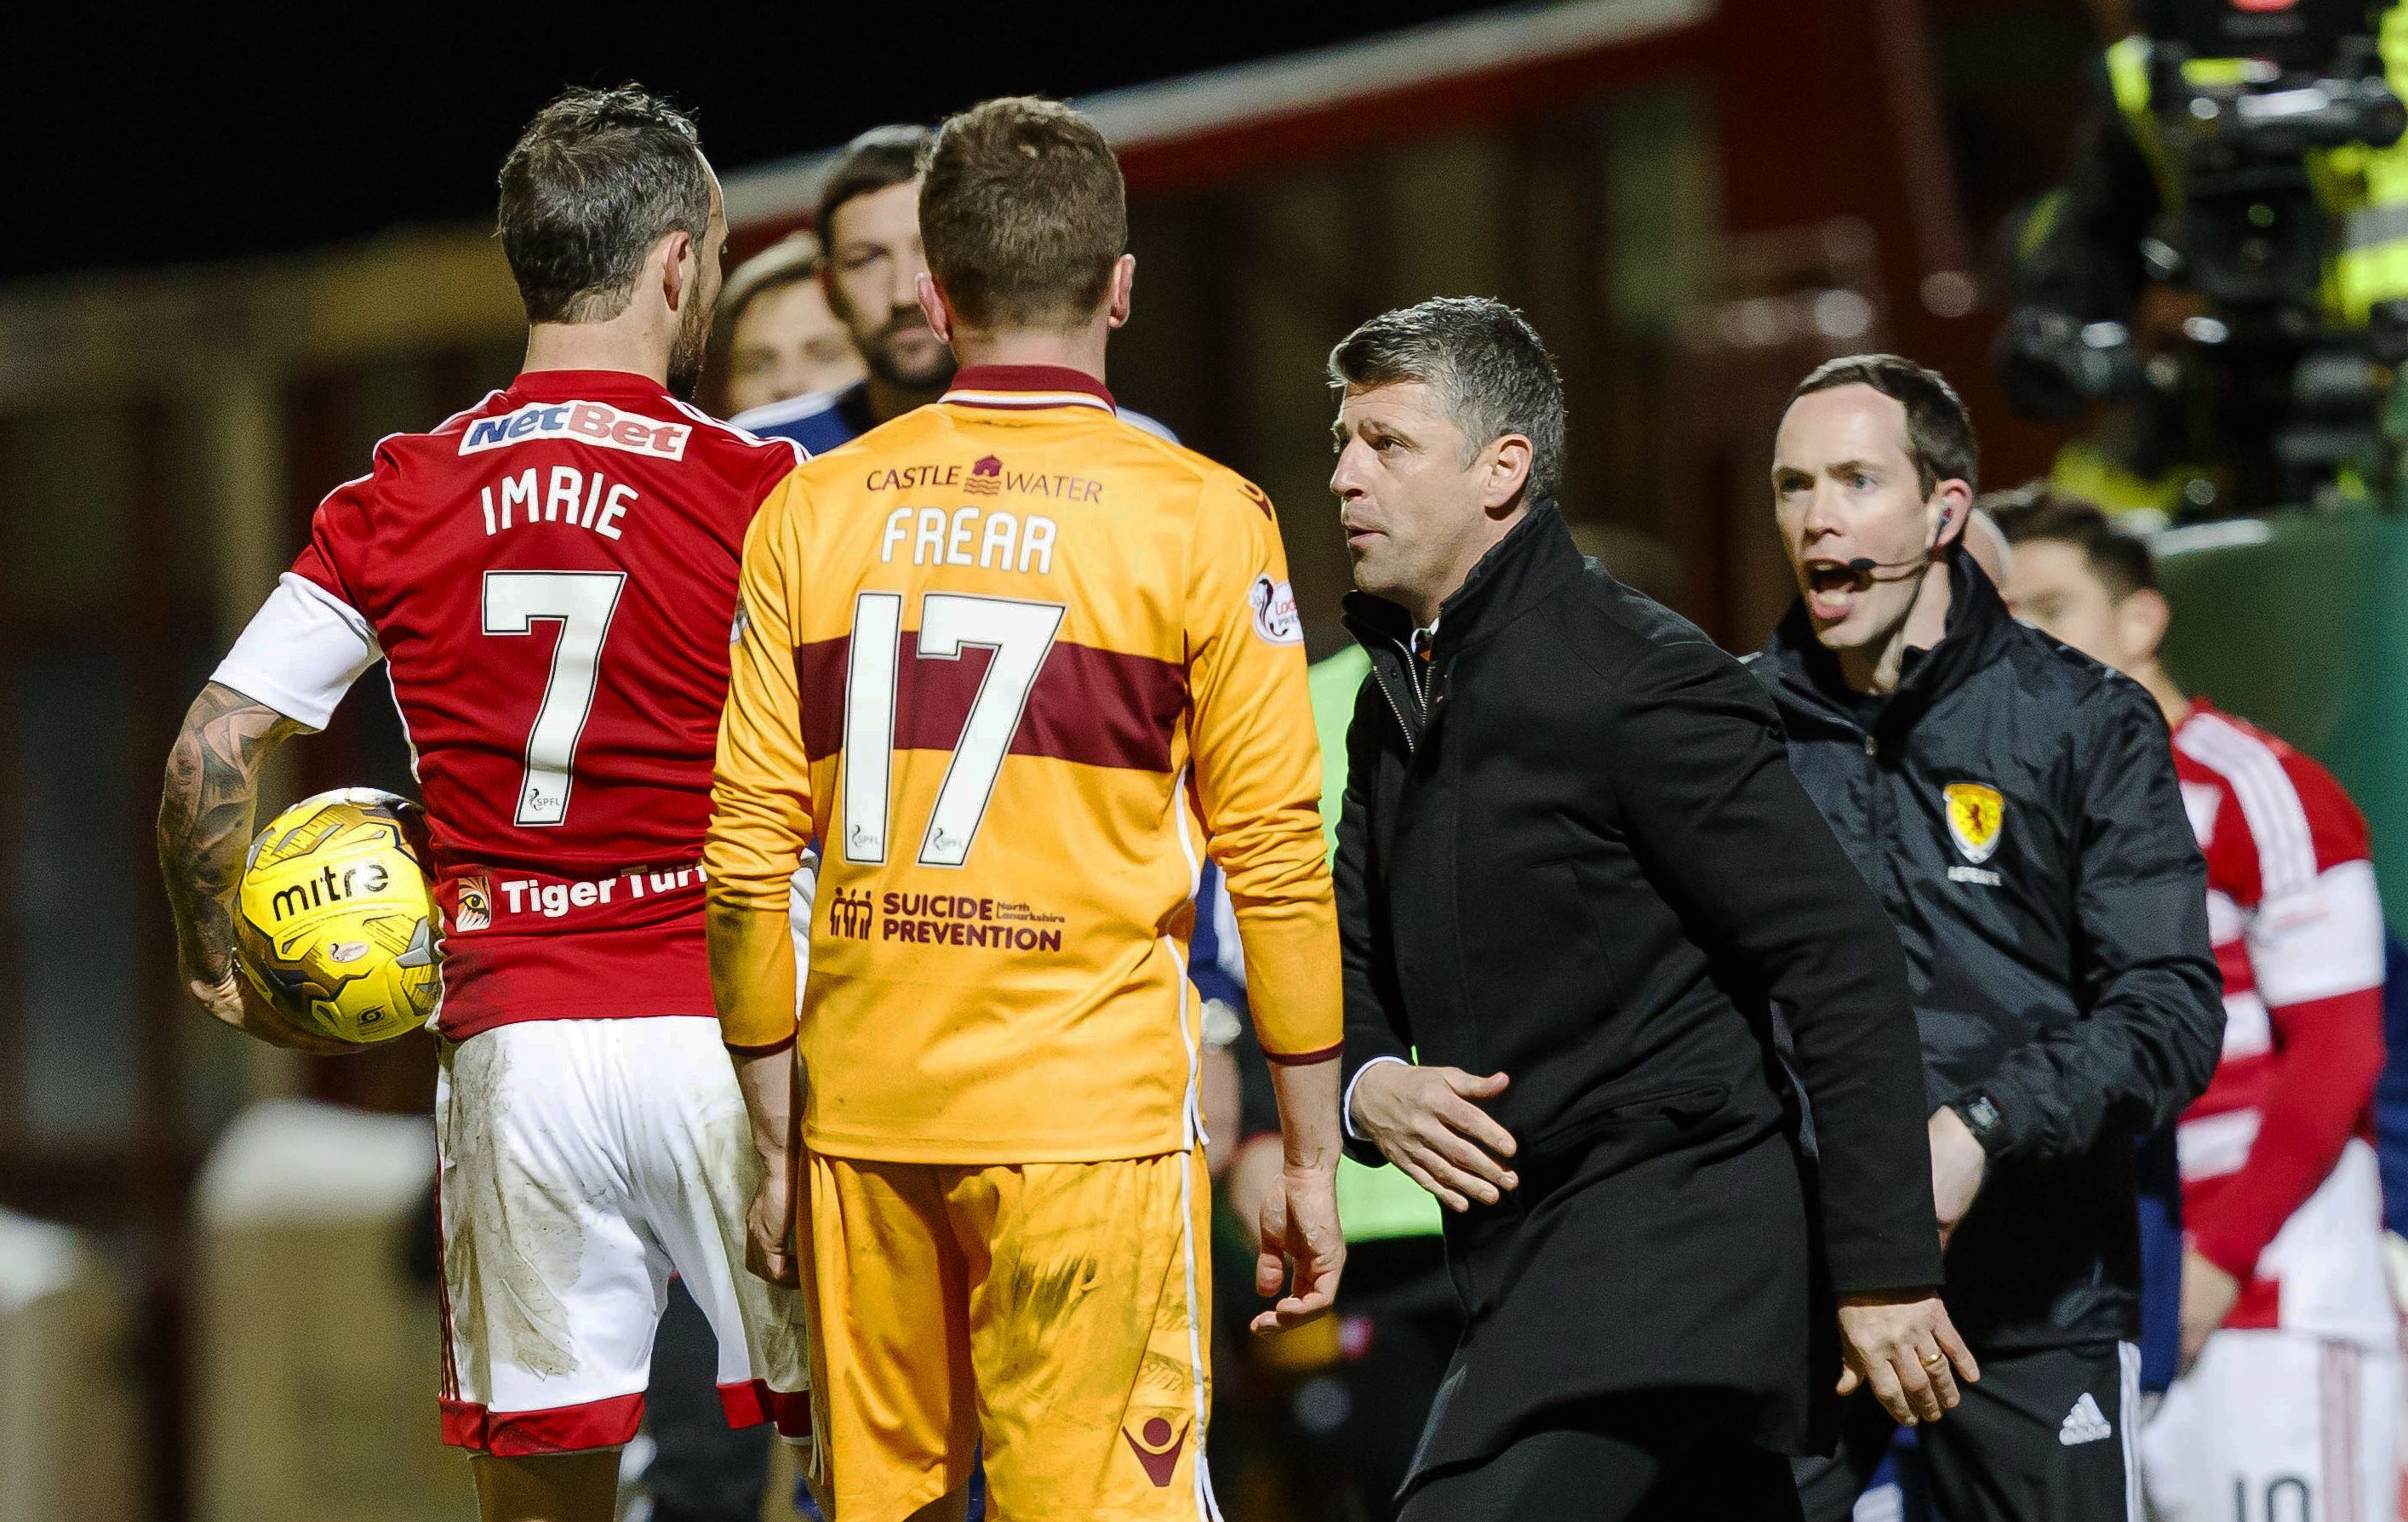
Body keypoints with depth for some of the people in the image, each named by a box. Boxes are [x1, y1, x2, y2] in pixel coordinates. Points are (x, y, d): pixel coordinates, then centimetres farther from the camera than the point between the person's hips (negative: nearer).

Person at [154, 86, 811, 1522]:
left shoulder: (400, 499, 4)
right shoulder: (753, 493, -6)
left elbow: (210, 751, 1)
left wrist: (221, 960, 16)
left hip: (511, 1046, 3)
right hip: (727, 1030, -3)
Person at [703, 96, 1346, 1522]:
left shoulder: (814, 511, 5)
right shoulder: (1200, 519, -3)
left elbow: (749, 856, 5)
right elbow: (1276, 865, -4)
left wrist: (773, 1141, 13)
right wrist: (1312, 1156, 4)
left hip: (862, 1119, 3)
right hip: (1090, 1118, -3)